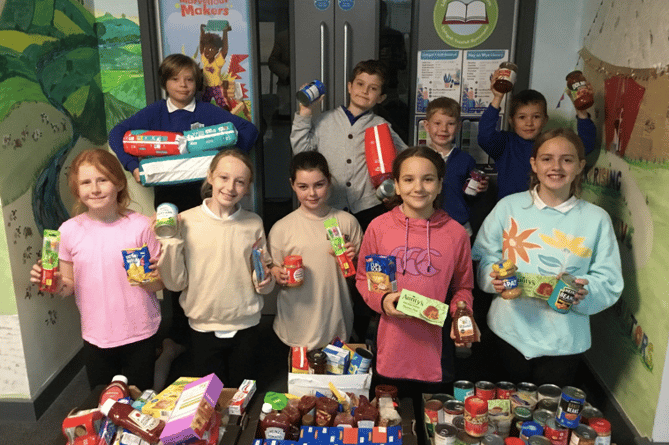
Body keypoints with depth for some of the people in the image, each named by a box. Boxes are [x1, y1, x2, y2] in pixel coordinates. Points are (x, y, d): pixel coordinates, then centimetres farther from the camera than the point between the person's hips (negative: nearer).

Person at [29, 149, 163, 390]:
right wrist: (57, 284, -15)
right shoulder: (69, 231, -4)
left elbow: (160, 283, -4)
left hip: (140, 335, -2)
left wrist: (145, 278, -24)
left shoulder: (140, 225, -11)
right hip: (95, 337, 2)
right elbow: (69, 286, 6)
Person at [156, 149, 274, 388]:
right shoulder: (186, 222, -9)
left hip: (245, 326, 2)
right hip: (203, 326, -1)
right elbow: (175, 283, -8)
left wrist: (265, 281, -15)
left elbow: (265, 279, 7)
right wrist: (171, 241, -18)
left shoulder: (254, 224, -2)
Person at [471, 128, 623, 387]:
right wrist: (494, 277, -19)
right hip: (510, 330, 1)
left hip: (563, 341, 0)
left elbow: (610, 282, -3)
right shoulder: (509, 207, 0)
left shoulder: (596, 219, -1)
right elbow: (482, 257, 1)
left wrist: (585, 291, -23)